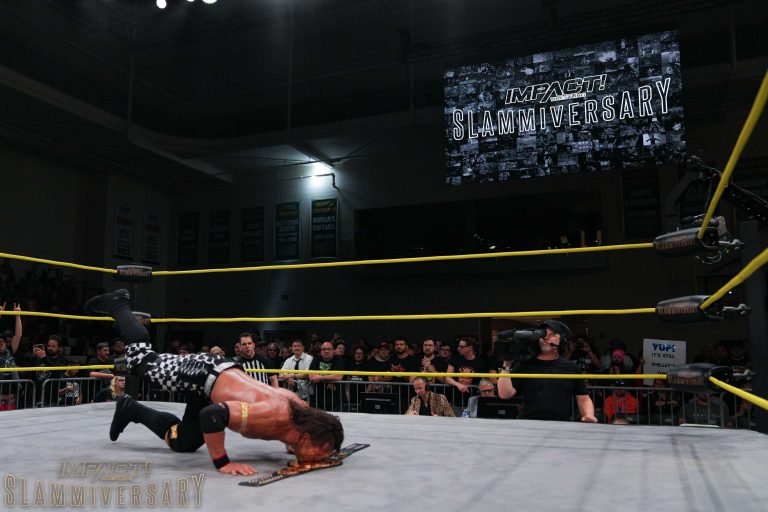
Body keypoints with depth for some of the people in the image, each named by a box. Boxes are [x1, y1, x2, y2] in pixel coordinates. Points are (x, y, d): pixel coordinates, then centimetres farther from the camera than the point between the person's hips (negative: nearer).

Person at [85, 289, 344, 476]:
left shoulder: (303, 409, -17)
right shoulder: (275, 417, -42)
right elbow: (211, 413, -47)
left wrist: (293, 446, 0)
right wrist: (222, 463, -40)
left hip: (225, 372, 7)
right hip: (205, 373, -7)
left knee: (183, 442, 21)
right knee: (143, 359, 18)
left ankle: (131, 410, 37)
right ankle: (118, 305, 39)